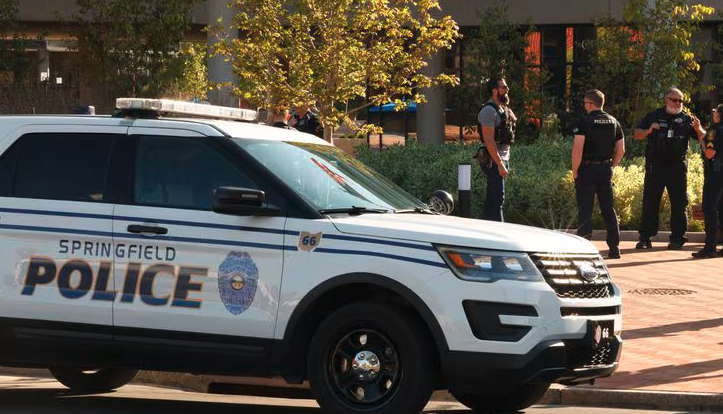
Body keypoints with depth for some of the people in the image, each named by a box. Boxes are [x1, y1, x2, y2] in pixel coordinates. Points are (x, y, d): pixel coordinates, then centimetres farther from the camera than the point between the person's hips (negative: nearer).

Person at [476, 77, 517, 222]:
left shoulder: (503, 109, 16)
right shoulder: (489, 111, -15)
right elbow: (489, 140, -22)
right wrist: (500, 165, -24)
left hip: (503, 159, 10)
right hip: (493, 161, -10)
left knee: (492, 198, 13)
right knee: (497, 199, -12)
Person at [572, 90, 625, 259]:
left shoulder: (585, 121, -9)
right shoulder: (614, 122, 9)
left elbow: (578, 148, -16)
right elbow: (621, 150, 10)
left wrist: (574, 171, -8)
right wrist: (611, 166, 17)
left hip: (587, 169, -5)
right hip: (606, 171, 5)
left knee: (585, 210, -1)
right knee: (608, 209, 10)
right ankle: (614, 247, 10)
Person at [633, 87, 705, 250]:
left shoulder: (686, 119, 8)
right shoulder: (653, 116, 8)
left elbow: (703, 138, 5)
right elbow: (637, 134, 9)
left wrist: (698, 129, -17)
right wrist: (649, 131, -11)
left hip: (677, 166, 0)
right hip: (655, 166, 0)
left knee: (679, 203, 1)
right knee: (650, 202, 0)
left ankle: (677, 238, 8)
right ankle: (645, 238, 4)